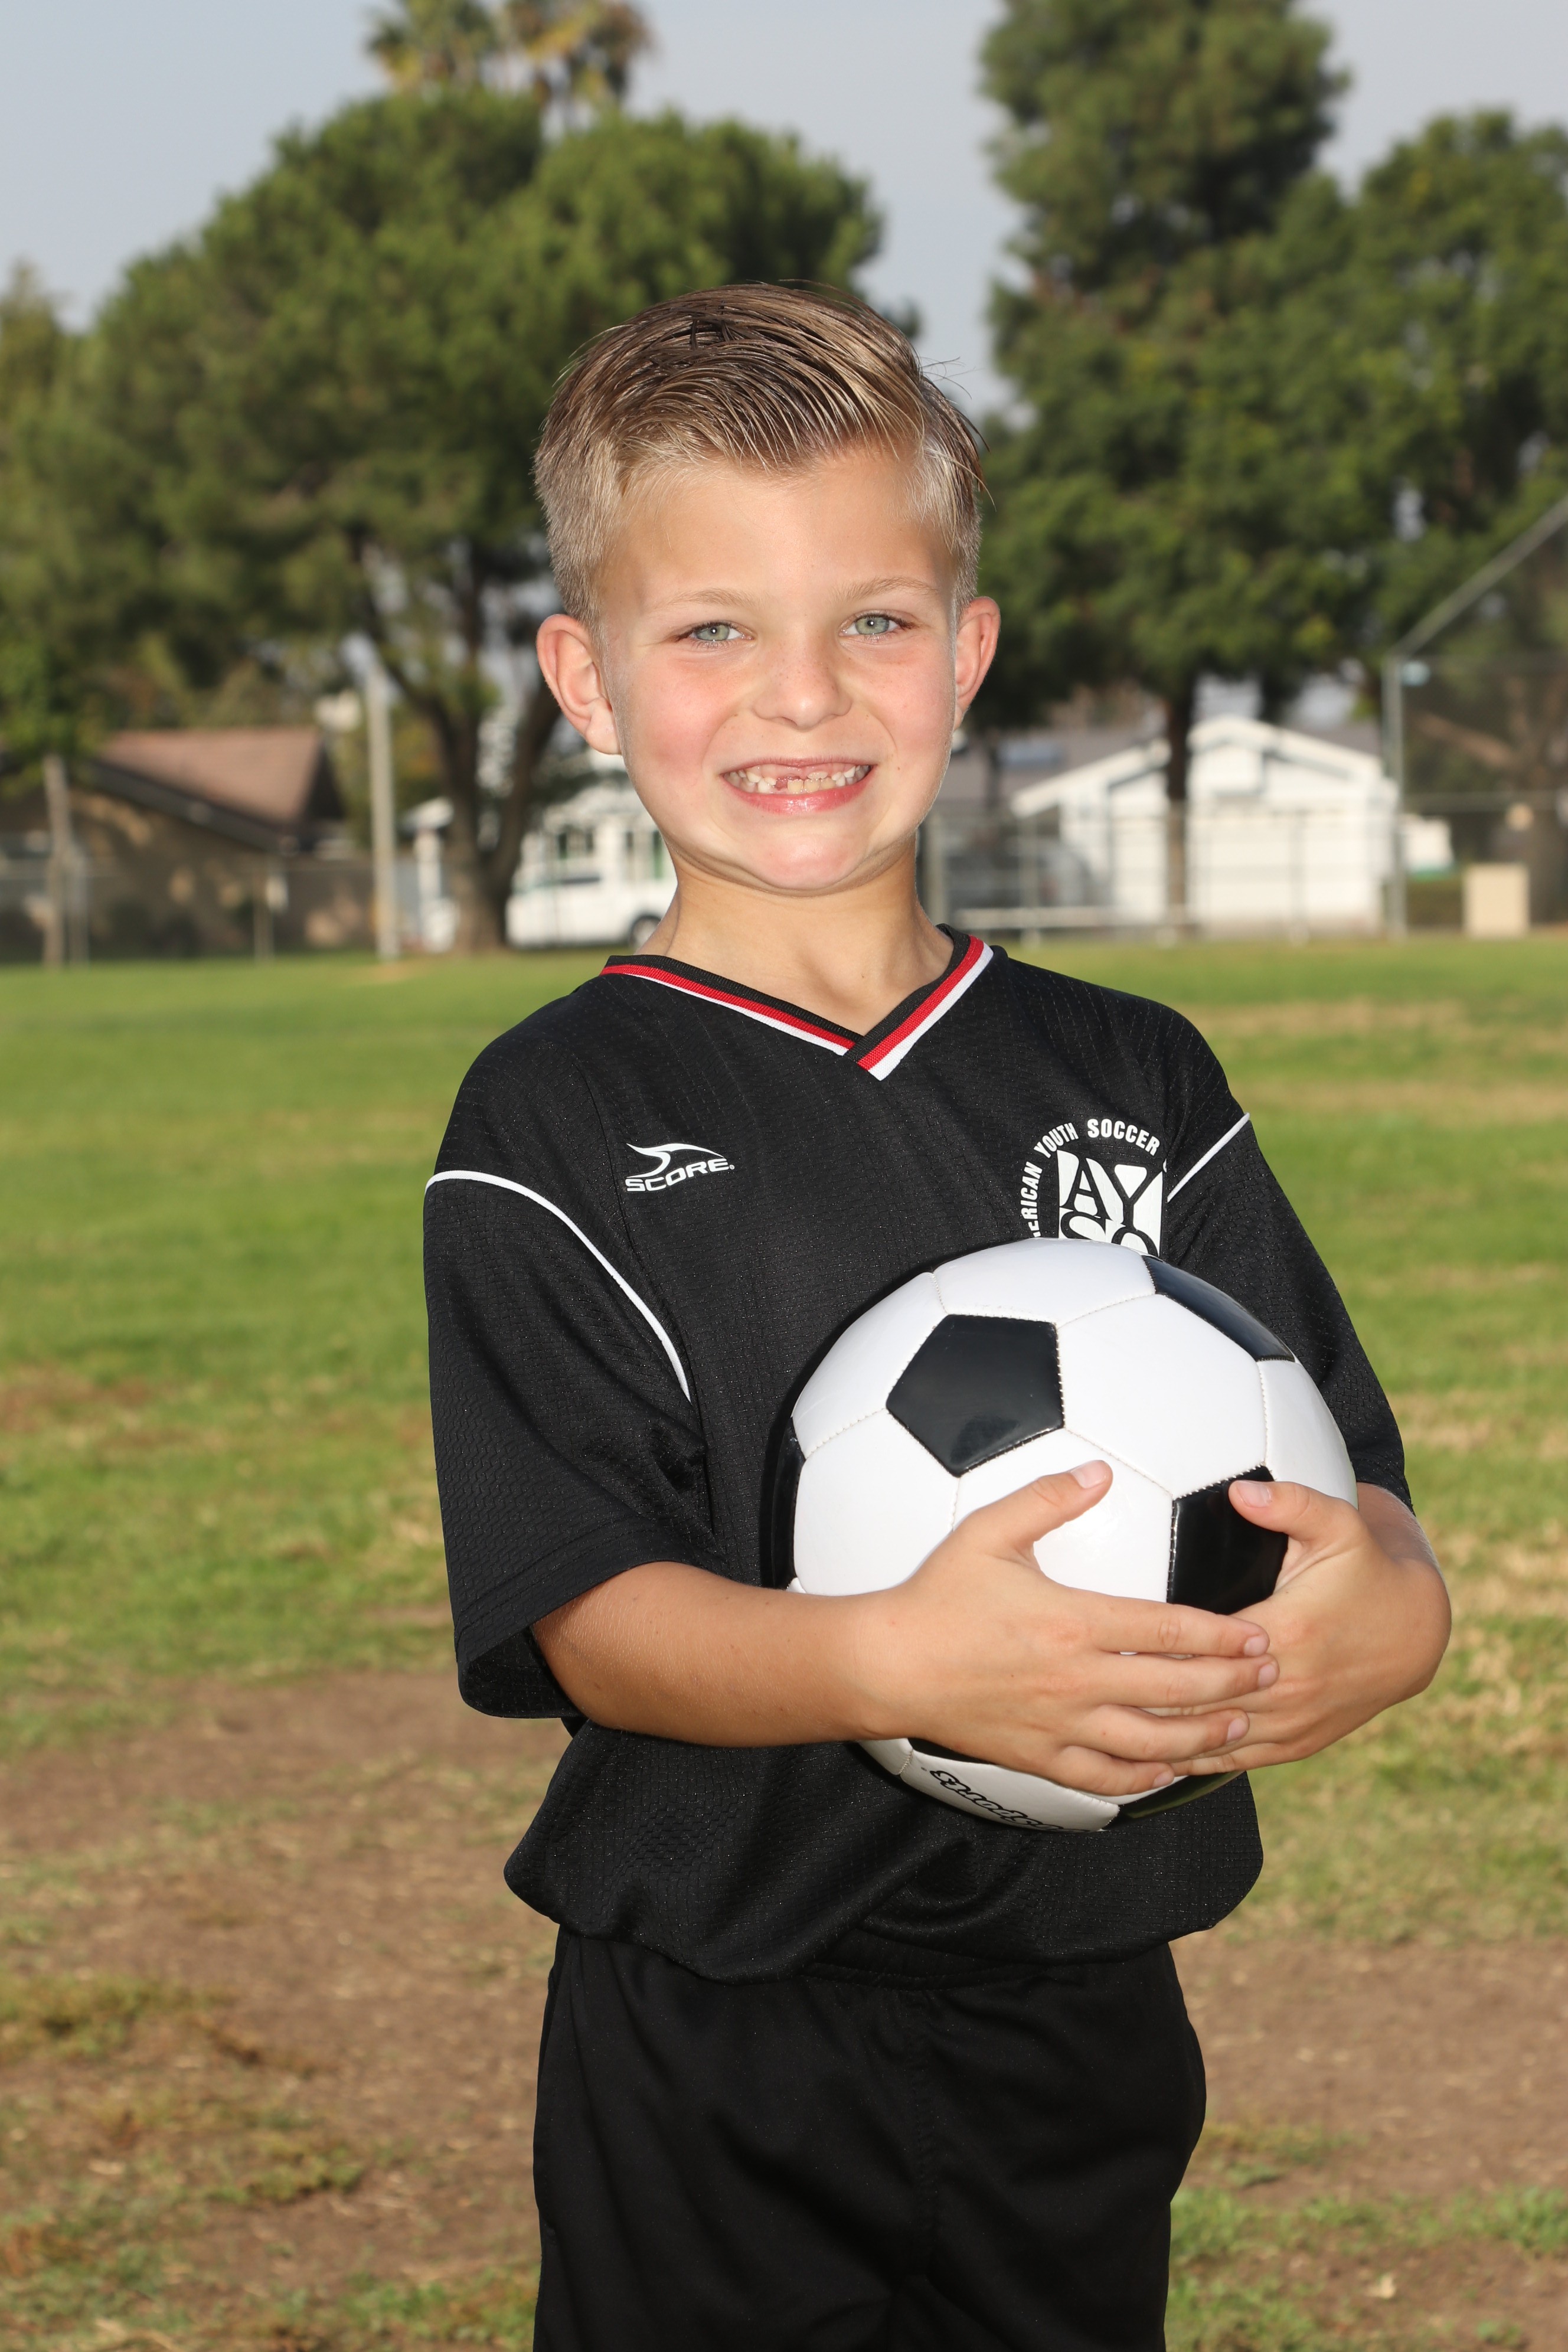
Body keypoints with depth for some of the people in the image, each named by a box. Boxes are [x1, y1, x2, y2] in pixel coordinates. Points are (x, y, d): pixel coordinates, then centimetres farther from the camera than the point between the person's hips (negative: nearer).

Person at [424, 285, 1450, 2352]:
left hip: (1085, 2024, 4)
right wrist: (896, 1666, -32)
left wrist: (1389, 1605, -22)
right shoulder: (559, 1122, -5)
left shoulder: (1136, 1081, 6)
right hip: (715, 2070, -3)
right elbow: (583, 1613, -13)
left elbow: (1343, 1470, 2)